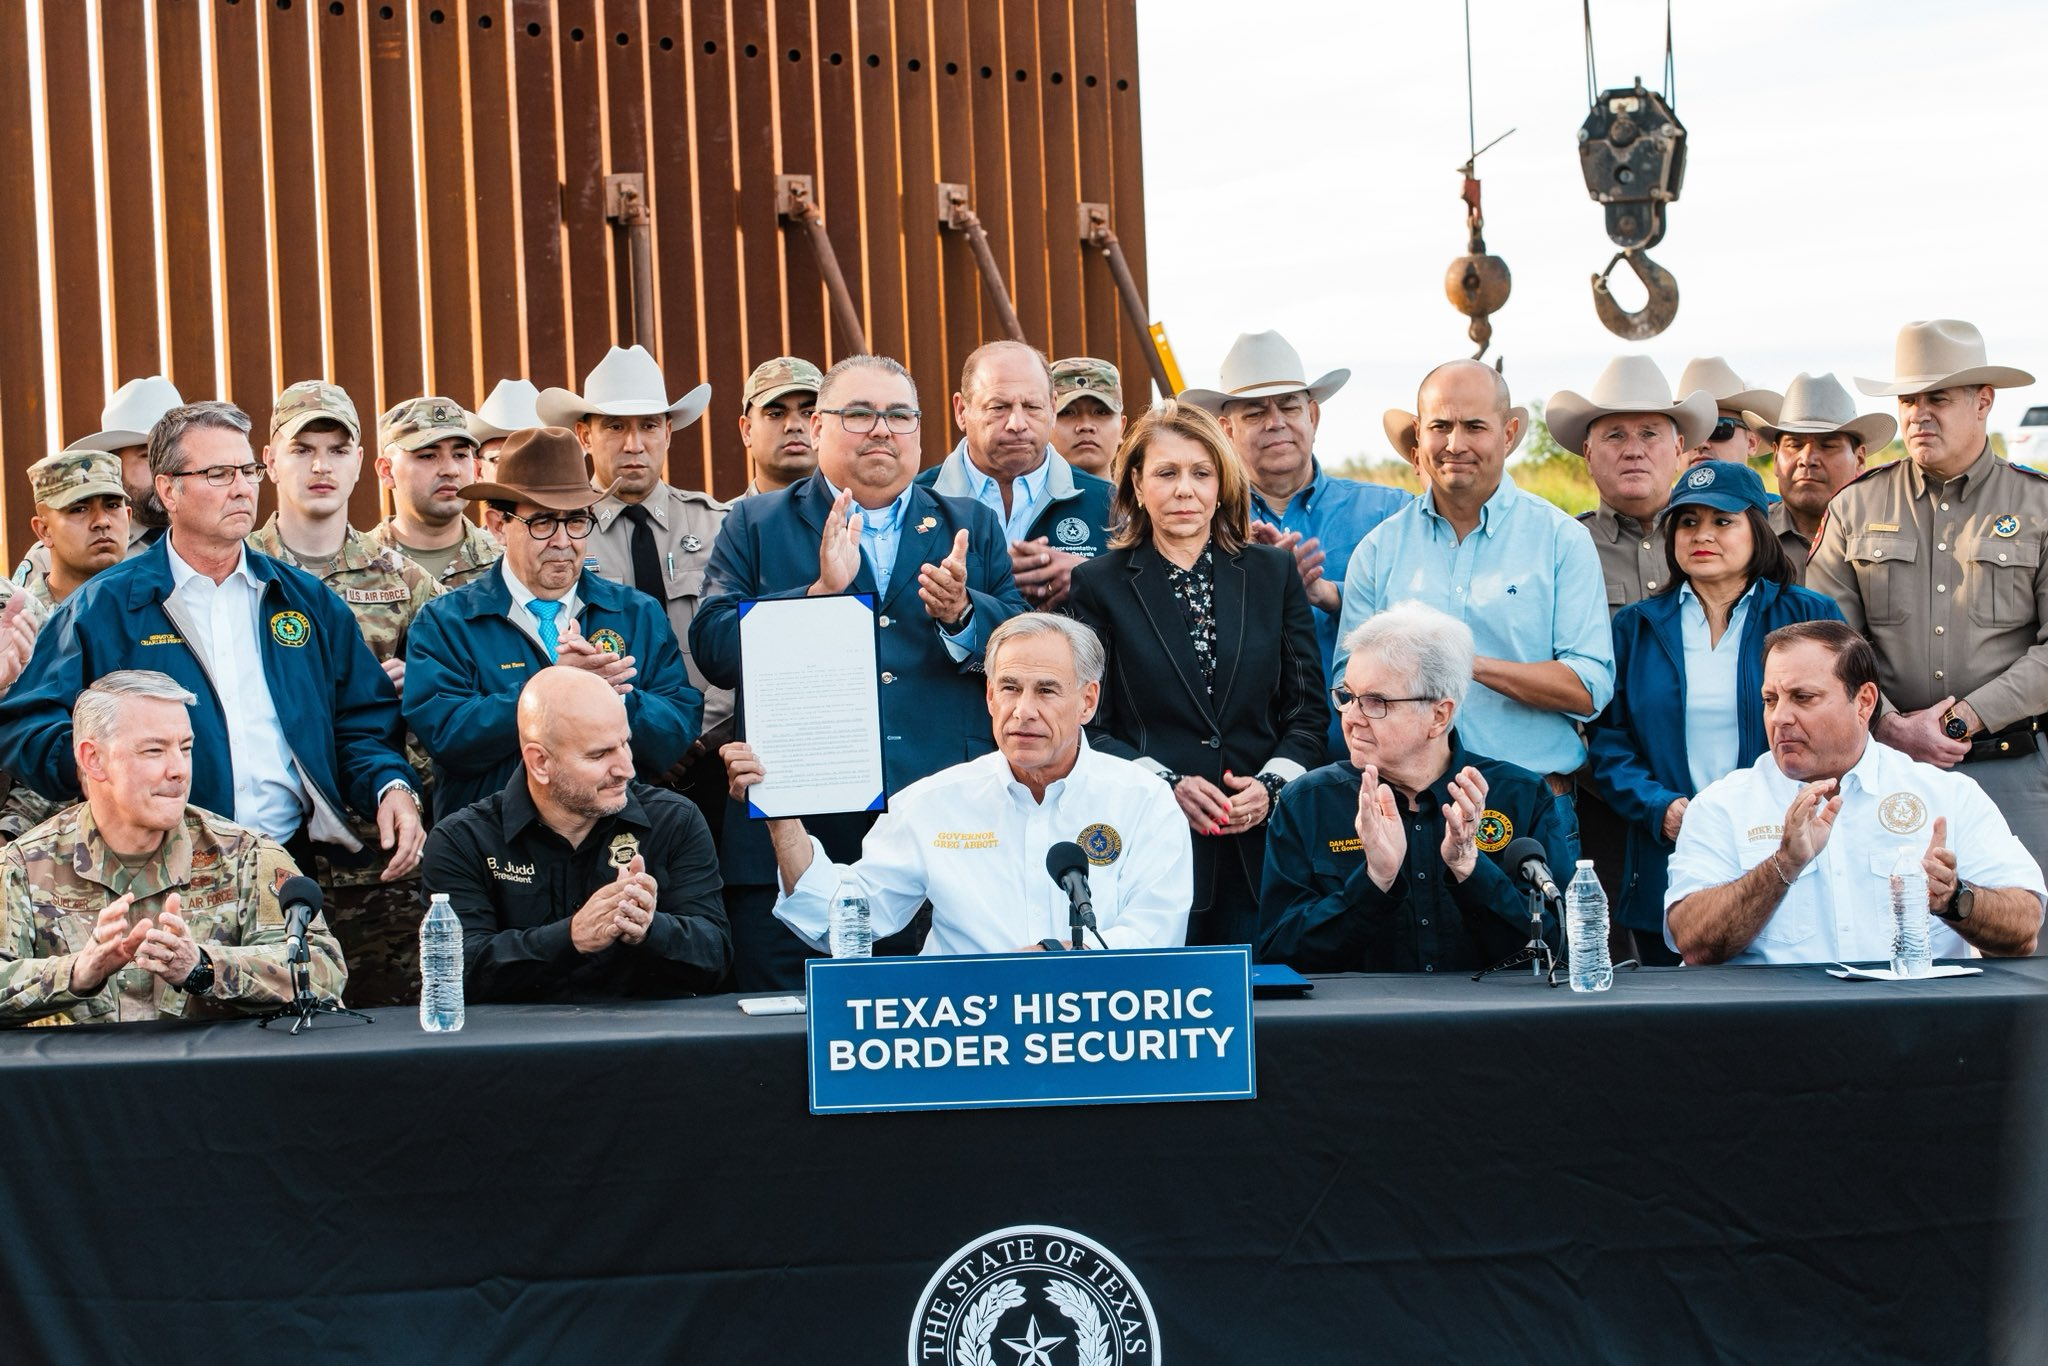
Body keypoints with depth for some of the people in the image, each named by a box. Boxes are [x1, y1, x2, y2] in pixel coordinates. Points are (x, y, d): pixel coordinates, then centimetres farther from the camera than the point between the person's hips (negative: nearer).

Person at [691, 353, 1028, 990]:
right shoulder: (755, 525, 11)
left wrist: (961, 615, -12)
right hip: (795, 844, -1)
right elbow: (712, 650, -2)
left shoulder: (974, 528, 16)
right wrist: (817, 592, -13)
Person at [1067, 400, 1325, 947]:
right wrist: (1167, 784, -13)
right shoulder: (1100, 584, 5)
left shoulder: (1274, 572, 11)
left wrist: (1272, 784, -6)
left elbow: (1309, 707, 11)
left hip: (1262, 839, 2)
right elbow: (1089, 726, 1)